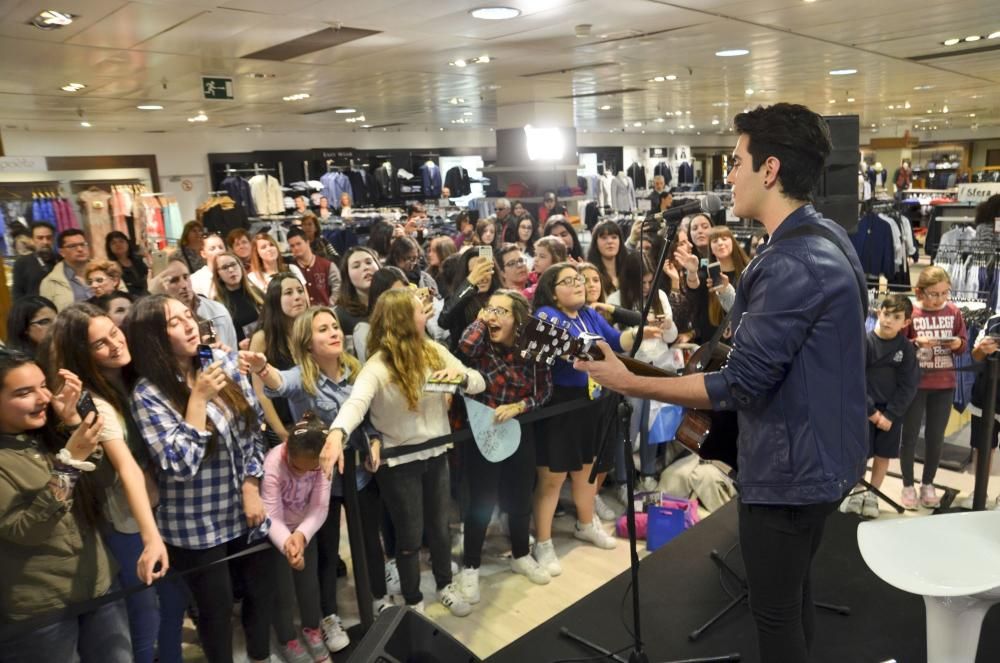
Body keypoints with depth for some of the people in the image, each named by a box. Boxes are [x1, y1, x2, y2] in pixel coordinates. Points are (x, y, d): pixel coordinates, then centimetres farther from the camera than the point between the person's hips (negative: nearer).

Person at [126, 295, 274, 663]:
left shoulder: (225, 362, -5)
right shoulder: (148, 394, -18)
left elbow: (253, 427, 2)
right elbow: (180, 466, -25)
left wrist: (252, 489, -3)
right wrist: (198, 398, -27)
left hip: (242, 509, 5)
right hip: (197, 524, -4)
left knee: (262, 588, 18)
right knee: (217, 606, 13)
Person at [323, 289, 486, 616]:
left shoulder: (434, 351, -3)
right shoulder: (378, 366, -21)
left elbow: (479, 382, 1)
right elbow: (356, 402, -41)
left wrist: (460, 376, -23)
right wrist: (337, 434, -61)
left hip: (436, 454, 5)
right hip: (399, 461, -5)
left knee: (440, 527, 20)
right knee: (410, 535, 10)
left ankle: (445, 585, 45)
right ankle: (414, 602, 34)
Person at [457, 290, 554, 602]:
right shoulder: (482, 345, -12)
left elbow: (544, 390, 0)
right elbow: (464, 346, -35)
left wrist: (518, 406, -16)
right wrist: (480, 320, -19)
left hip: (520, 432, 3)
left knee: (521, 498, 17)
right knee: (482, 502, 3)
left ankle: (521, 555, 39)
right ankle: (470, 567, 21)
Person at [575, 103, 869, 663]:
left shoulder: (789, 265, -28)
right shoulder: (829, 235, 5)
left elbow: (741, 386, -27)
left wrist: (628, 382, -23)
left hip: (790, 468, -10)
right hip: (824, 455, 10)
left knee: (775, 610, 9)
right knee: (795, 586, 27)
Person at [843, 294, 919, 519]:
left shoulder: (906, 348, -3)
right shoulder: (864, 342, -12)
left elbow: (908, 386, -3)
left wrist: (890, 415, -10)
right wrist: (872, 412, -13)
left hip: (892, 411, 3)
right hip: (863, 409, -2)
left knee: (883, 454, 10)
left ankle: (872, 495, 27)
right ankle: (857, 492, 22)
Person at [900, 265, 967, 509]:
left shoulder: (953, 312, -1)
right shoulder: (910, 313, -11)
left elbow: (964, 343, 8)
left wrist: (958, 344, -14)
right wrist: (916, 343, -26)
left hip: (944, 385, 3)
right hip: (915, 383, -3)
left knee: (936, 437, 12)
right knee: (910, 436, 7)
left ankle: (928, 484, 29)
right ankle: (908, 485, 22)